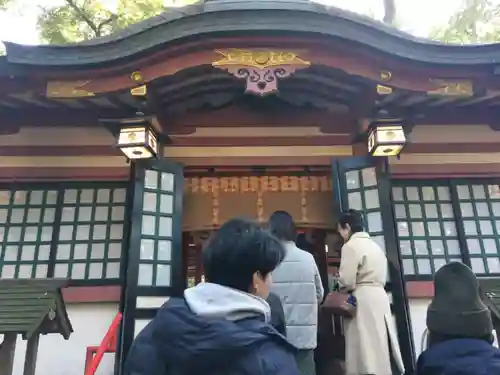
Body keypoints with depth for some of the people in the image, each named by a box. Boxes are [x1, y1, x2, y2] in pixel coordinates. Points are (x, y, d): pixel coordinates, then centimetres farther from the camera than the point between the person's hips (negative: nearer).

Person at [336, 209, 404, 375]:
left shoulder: (350, 246, -10)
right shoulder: (374, 245, 18)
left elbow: (347, 282, -15)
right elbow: (382, 278, 18)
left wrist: (340, 283, 5)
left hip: (363, 301, -9)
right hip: (380, 297, 9)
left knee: (366, 349, -4)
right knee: (380, 347, 12)